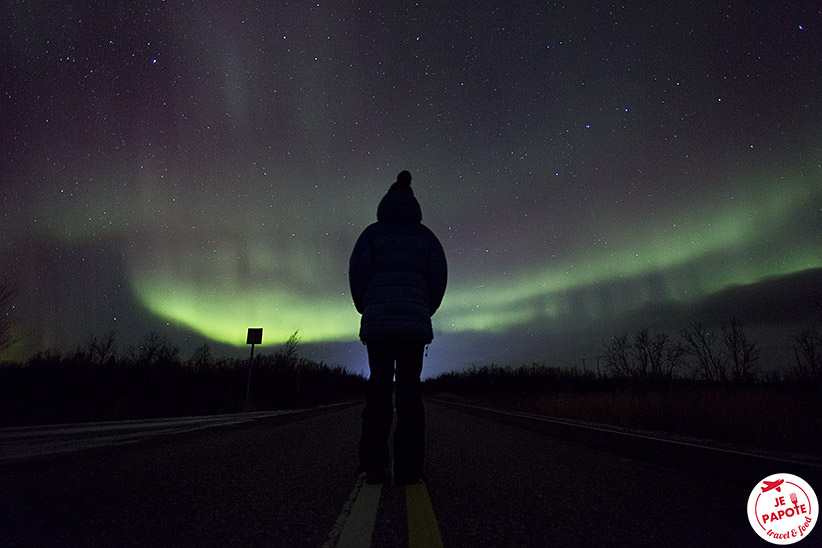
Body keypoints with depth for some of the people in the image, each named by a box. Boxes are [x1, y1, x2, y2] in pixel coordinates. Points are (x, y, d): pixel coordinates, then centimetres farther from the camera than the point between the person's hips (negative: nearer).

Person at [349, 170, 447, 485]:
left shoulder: (373, 232, 8)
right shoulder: (425, 235, 11)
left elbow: (358, 272, -1)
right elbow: (438, 276, 4)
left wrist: (366, 310, 12)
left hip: (378, 320, 0)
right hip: (414, 319, 1)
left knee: (379, 388, 6)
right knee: (409, 390, 3)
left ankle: (375, 464, 2)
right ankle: (407, 467, 1)